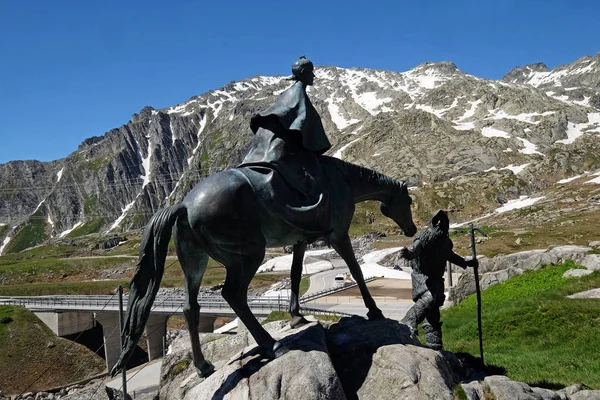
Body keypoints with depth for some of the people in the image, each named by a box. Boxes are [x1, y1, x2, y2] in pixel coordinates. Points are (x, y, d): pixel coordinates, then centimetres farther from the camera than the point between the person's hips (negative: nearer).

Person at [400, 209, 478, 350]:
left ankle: (434, 342, 20)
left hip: (436, 278, 8)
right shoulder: (426, 236, -12)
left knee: (433, 310, 12)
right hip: (423, 276, -8)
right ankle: (408, 325, -32)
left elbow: (450, 255, 31)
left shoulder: (445, 240, 11)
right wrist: (409, 253, -55)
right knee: (429, 297, -34)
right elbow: (416, 247, -32)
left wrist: (466, 263, 38)